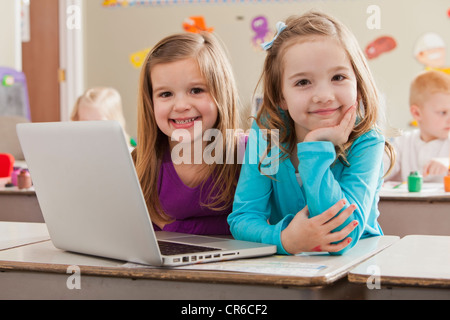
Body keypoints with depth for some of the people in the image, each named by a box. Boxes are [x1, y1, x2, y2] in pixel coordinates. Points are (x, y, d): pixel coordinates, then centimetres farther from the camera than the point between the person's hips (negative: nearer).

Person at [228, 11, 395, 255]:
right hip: (287, 266, 2)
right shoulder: (265, 135, -10)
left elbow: (343, 236, -26)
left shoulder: (366, 144, -16)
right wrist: (283, 239, -33)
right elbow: (241, 217, -13)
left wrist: (317, 145, -29)